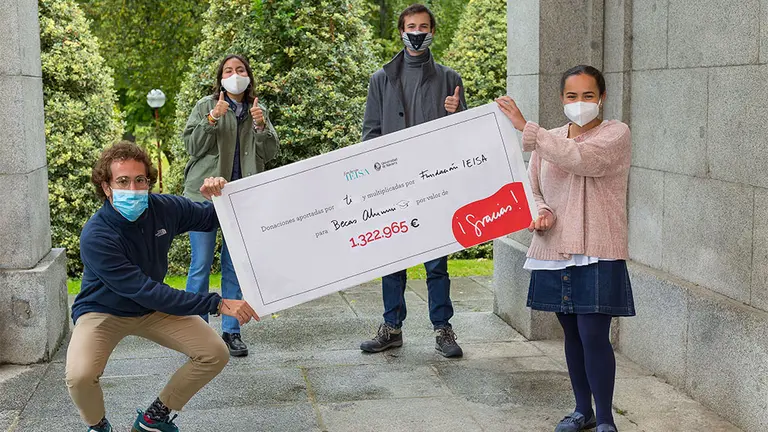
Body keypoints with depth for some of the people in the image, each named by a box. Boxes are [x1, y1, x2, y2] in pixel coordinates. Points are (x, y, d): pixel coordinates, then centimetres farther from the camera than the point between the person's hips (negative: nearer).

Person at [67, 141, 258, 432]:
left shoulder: (164, 208, -14)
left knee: (215, 354, -11)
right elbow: (146, 292, -33)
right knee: (79, 376, -32)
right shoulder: (96, 237, -30)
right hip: (103, 311, -5)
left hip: (154, 308, 5)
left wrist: (220, 198, -23)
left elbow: (215, 219, 3)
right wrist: (218, 304, -35)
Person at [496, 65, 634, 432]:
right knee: (572, 334, 13)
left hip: (597, 253, -5)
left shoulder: (616, 134, -5)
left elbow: (582, 159, -24)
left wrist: (525, 126, -27)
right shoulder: (548, 140, 11)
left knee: (593, 335, -9)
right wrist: (540, 211, -8)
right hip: (555, 250, 5)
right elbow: (532, 188, 17)